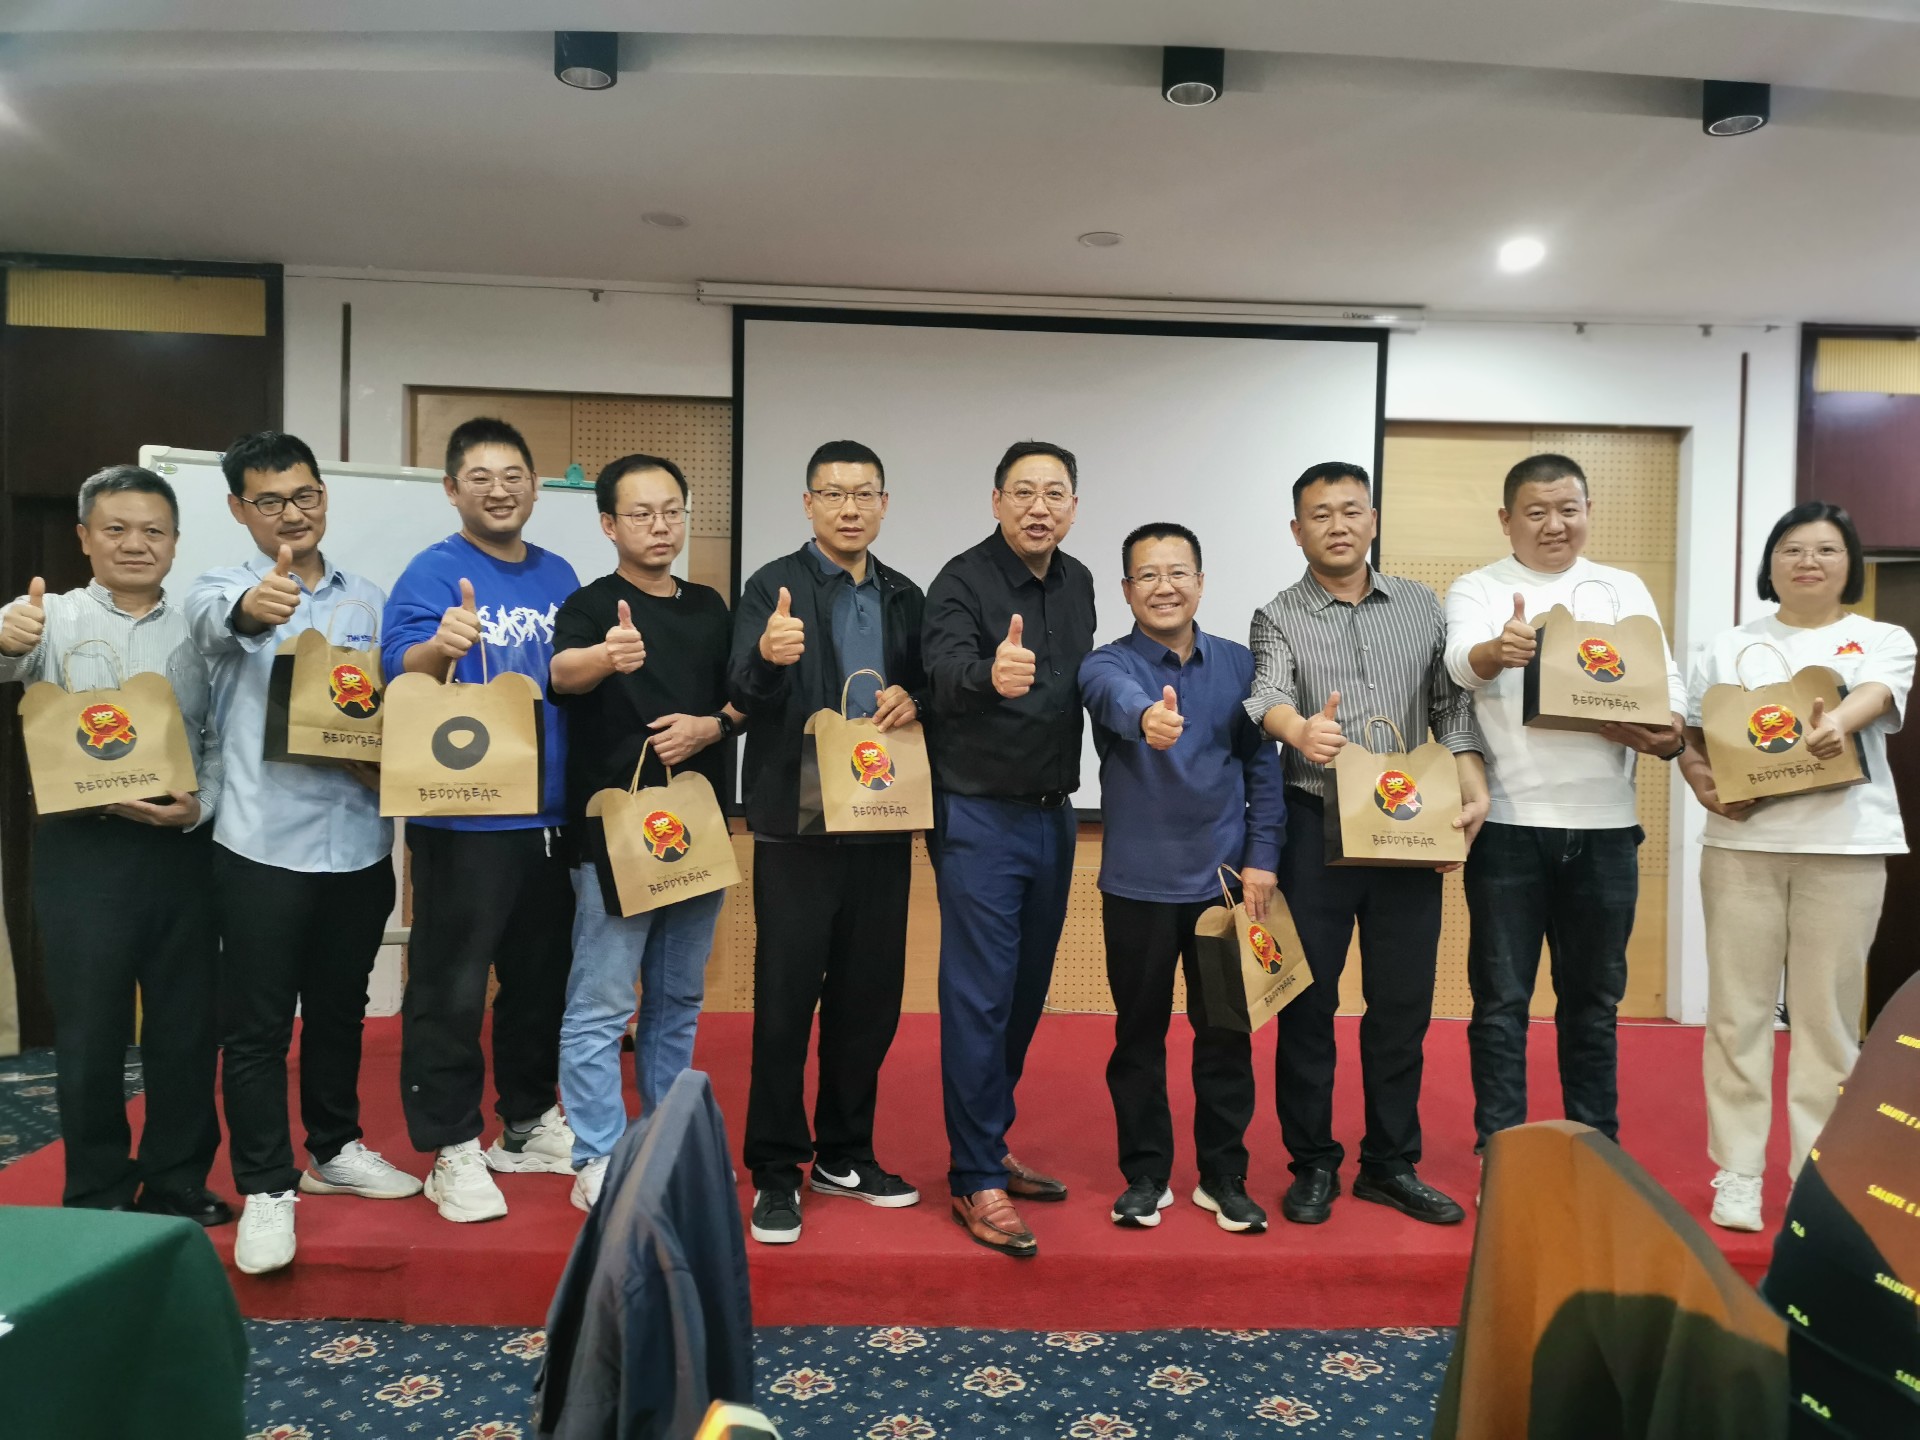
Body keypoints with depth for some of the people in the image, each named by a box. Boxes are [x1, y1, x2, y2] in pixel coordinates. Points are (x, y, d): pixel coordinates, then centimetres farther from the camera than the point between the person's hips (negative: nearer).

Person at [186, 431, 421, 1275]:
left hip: (359, 841, 4)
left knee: (340, 1009, 17)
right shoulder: (224, 590, -3)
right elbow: (212, 620, -28)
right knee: (258, 1023, 4)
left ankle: (334, 1149, 34)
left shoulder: (369, 601, 10)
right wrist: (250, 609, -52)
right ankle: (266, 1186, 16)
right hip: (264, 845, -4)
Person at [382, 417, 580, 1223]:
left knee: (541, 975, 16)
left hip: (551, 813, 6)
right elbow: (398, 672, -22)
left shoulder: (558, 576, 10)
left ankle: (529, 1127, 32)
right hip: (465, 817, -6)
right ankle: (453, 1152, 15)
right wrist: (439, 648, -43)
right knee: (451, 988, 1)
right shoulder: (433, 573, -8)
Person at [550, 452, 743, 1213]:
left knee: (678, 999, 15)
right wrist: (606, 657, -49)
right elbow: (561, 672, -26)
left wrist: (710, 726, -8)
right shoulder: (592, 604, -6)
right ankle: (599, 1162, 6)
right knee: (600, 1005, -4)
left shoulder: (709, 608, 10)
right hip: (614, 831, -5)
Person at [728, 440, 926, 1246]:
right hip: (797, 825, -5)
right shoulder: (773, 587, -5)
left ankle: (844, 1155, 28)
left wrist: (913, 697, -7)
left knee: (870, 998, 12)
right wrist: (768, 656, -40)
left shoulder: (905, 597, 11)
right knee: (786, 1000, 2)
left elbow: (926, 687, 16)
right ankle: (775, 1172, 16)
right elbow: (747, 695, -18)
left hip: (882, 824, 5)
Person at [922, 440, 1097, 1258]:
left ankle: (987, 1149, 29)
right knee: (980, 997, -4)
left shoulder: (1077, 584, 8)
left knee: (1026, 991, 14)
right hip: (980, 816, -7)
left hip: (1052, 815, 7)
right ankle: (976, 1183, 6)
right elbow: (946, 674, -31)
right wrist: (990, 675, -53)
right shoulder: (962, 582, -12)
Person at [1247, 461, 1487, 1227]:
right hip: (1315, 829, -2)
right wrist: (1299, 729, -42)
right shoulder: (1278, 618, 1)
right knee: (1308, 1001, 4)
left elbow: (1452, 705, 11)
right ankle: (1313, 1164, 19)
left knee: (1403, 1003, 9)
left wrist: (1474, 790, -4)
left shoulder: (1421, 606, 11)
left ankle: (1391, 1164, 24)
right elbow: (1267, 694, -19)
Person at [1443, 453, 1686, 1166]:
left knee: (1593, 998, 15)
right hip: (1509, 824, -3)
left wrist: (1669, 729, -22)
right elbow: (1462, 662, -19)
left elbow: (1665, 677, 2)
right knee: (1502, 998, 5)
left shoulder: (1624, 590, 11)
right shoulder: (1477, 590, 1)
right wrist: (1496, 650, -43)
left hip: (1604, 825, 3)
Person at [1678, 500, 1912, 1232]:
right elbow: (1690, 737, 10)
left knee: (1828, 1014, 4)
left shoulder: (1883, 640, 7)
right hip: (1742, 843, 1)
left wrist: (1838, 723, -39)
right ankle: (1737, 1172, 12)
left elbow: (1876, 695, -15)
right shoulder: (1728, 646, 11)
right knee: (1738, 1010, 3)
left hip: (1845, 847, -1)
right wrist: (1704, 784, -12)